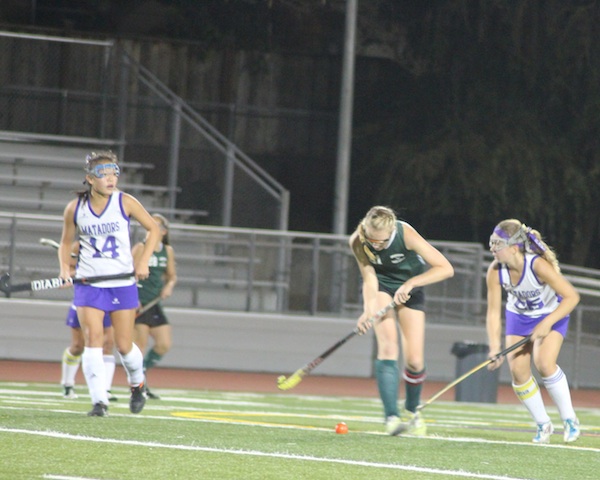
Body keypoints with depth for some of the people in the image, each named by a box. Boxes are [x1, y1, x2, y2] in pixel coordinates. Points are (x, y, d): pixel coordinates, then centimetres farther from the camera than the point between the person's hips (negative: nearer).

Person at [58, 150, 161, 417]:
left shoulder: (125, 203, -4)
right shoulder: (74, 209, -1)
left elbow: (154, 229, 6)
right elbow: (66, 242, 13)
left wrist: (143, 262, -4)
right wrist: (65, 268, -6)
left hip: (123, 283, 0)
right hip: (88, 283, 0)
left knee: (124, 345, 3)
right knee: (93, 339, -14)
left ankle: (137, 384, 34)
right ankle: (99, 401, -13)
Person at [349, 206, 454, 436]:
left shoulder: (406, 234, -33)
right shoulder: (357, 242, -27)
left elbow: (445, 268, -32)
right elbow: (369, 279, -18)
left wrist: (410, 283, -39)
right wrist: (367, 310, -35)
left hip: (409, 288, 0)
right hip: (381, 287, 0)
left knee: (415, 361, -5)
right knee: (387, 345, -24)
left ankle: (412, 410, 25)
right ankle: (391, 416, -27)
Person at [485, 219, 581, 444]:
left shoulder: (538, 265, -35)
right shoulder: (495, 271, -23)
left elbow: (572, 297, -30)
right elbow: (493, 312, -17)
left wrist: (546, 324, -36)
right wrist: (495, 347, -27)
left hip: (551, 314, -4)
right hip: (518, 316, 4)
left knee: (544, 363, -24)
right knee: (517, 369, -9)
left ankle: (569, 420, -4)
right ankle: (543, 425, 10)